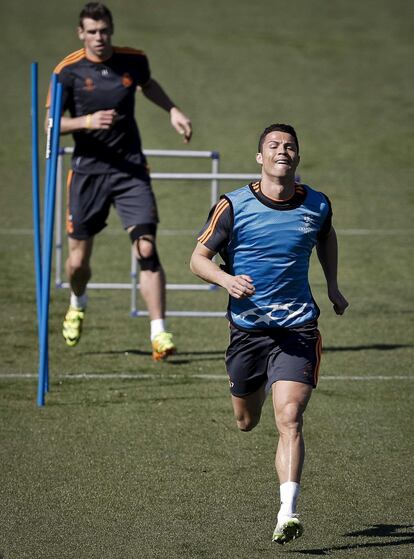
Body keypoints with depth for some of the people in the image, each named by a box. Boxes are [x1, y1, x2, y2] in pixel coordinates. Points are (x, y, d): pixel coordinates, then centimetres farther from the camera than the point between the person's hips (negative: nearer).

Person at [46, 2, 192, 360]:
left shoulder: (133, 61, 1)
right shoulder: (69, 71, -7)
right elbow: (51, 122, -8)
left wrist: (173, 110, 13)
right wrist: (87, 121, -24)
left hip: (131, 169, 1)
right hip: (88, 170, -1)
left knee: (147, 249, -14)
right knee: (79, 258, 7)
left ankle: (159, 334, -14)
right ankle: (78, 304, 43)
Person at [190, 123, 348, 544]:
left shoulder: (317, 205, 1)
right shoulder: (233, 206, -7)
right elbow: (198, 258, -3)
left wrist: (333, 286, 21)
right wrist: (226, 279, -23)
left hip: (297, 328, -1)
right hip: (247, 326, 1)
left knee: (289, 419, -18)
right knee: (246, 422, 18)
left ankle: (287, 513, -22)